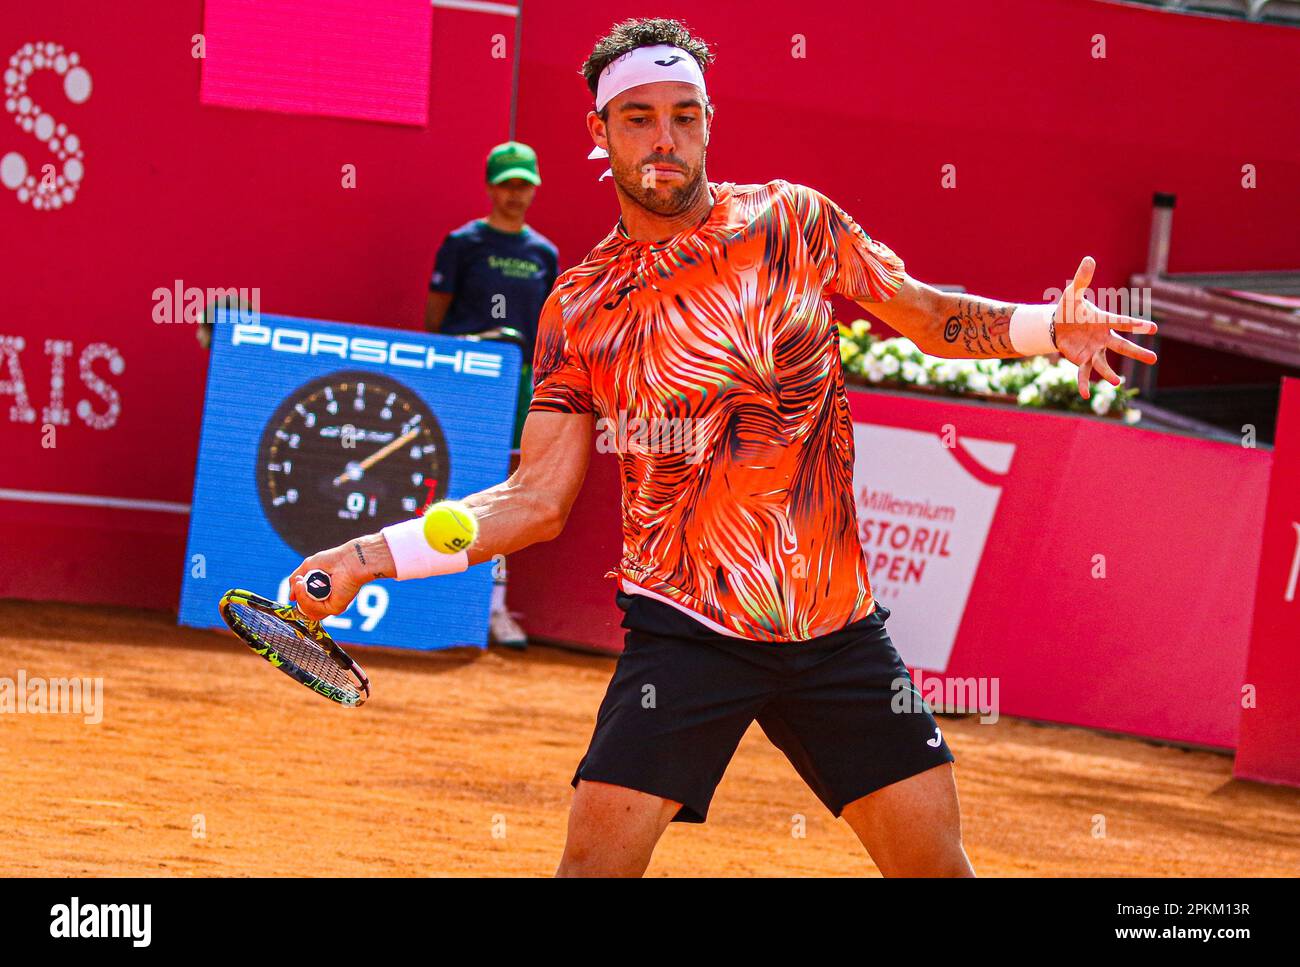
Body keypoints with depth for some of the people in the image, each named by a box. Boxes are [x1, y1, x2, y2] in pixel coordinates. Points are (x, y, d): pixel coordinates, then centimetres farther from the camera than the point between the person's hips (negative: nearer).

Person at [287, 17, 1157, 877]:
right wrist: (368, 556, -9)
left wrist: (1046, 325, -6)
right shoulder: (577, 311, 2)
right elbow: (537, 500, 2)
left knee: (936, 858, 1)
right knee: (597, 859, -14)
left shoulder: (790, 219, 4)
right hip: (686, 630, -2)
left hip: (839, 624, 2)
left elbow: (927, 313, 13)